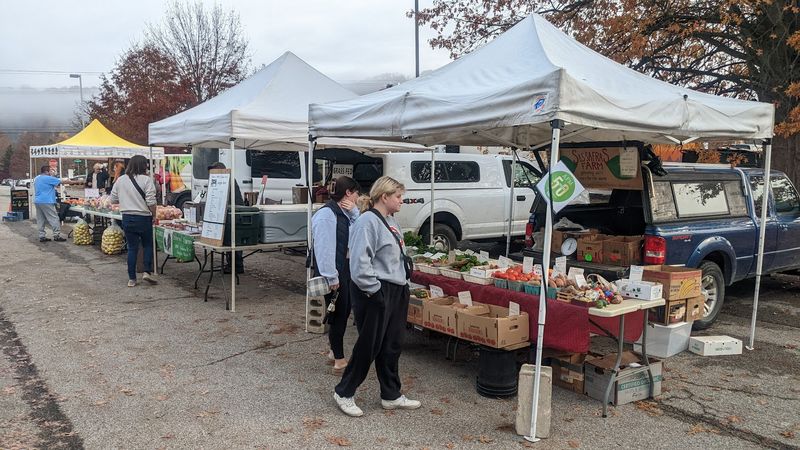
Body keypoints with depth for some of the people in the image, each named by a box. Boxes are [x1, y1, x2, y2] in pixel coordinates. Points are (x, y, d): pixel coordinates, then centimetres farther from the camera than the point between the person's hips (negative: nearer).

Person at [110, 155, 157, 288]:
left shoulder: (120, 180, 4)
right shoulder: (146, 180, -11)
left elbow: (113, 199, 10)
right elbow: (151, 202, -15)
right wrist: (154, 215, -1)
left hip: (127, 218, 4)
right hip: (143, 218, -4)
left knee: (132, 248, 10)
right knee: (148, 245, 14)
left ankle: (131, 279, 12)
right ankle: (147, 272, 2)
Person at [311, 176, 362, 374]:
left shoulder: (345, 213, 12)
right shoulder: (326, 214, -18)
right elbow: (324, 248, -23)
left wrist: (354, 212, -5)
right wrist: (332, 277, -23)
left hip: (346, 270, 9)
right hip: (335, 274, -9)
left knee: (344, 312, 18)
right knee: (338, 314, 0)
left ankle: (335, 352, 34)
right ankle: (339, 361, 13)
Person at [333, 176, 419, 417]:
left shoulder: (390, 222, 13)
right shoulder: (368, 222, -17)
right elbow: (359, 263, -24)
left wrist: (402, 285, 16)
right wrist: (374, 290, -19)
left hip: (396, 292, 9)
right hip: (376, 294, -9)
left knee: (392, 346, 15)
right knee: (369, 346, 2)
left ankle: (391, 396, 28)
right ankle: (344, 393, 20)